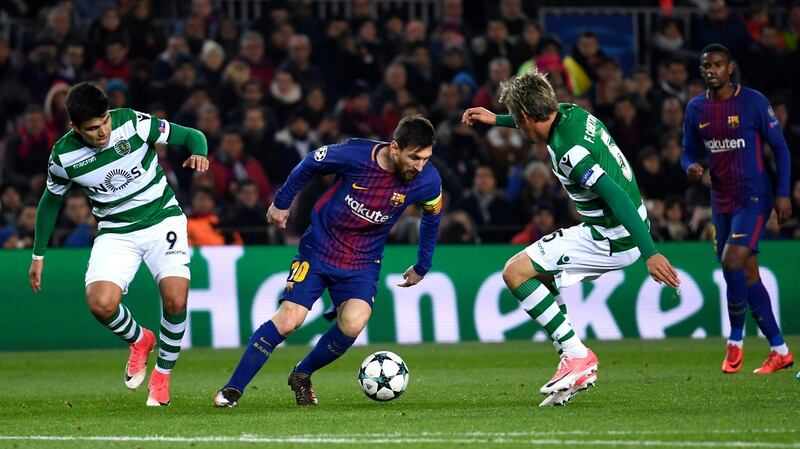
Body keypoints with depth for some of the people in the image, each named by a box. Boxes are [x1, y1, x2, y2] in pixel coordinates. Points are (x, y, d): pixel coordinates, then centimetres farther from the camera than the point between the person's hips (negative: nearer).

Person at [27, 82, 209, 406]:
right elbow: (50, 201, 8)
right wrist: (38, 254, 12)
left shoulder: (133, 124, -17)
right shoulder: (63, 156, -12)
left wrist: (199, 153, -29)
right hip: (116, 231, 1)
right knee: (101, 304, -22)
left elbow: (190, 135, -5)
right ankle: (139, 341, 13)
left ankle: (162, 375, 5)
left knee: (175, 297, -21)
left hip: (162, 219, -1)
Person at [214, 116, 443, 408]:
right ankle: (233, 389, 0)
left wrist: (421, 268, 17)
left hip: (362, 263, 2)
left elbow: (432, 218, 9)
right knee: (288, 320, -14)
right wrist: (281, 203, 10)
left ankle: (302, 376, 5)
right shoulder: (354, 154, -22)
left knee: (352, 324, -23)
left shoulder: (427, 181, -15)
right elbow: (310, 164, -1)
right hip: (318, 249, -2)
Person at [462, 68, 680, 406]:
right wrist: (495, 120, 38)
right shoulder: (570, 112, 4)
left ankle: (577, 356, -8)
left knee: (516, 273, -9)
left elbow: (616, 196, -31)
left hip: (611, 240, -10)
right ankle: (575, 367, 18)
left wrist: (650, 254, -36)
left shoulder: (568, 151, -24)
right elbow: (541, 122, 31)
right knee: (538, 275, 22)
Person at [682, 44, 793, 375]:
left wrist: (783, 194, -9)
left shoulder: (753, 102, -8)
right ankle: (779, 350, 12)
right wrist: (691, 168, -9)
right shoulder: (696, 109, 7)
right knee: (747, 276, 6)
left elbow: (780, 147, -3)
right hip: (721, 202, 6)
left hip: (754, 198, -6)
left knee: (732, 262, -20)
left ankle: (735, 343, -4)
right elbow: (689, 152, 15)